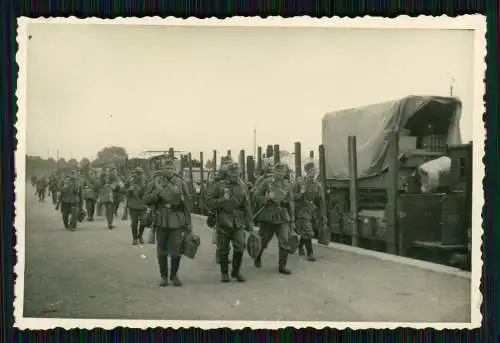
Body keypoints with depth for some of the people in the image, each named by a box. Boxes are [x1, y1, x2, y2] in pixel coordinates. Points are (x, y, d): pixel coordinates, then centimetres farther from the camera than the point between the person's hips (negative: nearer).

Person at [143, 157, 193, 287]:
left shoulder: (180, 183, 3)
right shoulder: (156, 182, 4)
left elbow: (187, 204, 5)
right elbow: (146, 200, 2)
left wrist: (189, 223, 3)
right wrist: (157, 193, -17)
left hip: (177, 222, 0)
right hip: (161, 222, 1)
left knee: (176, 251, 1)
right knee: (162, 252, 7)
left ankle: (174, 275, 17)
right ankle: (163, 276, 19)